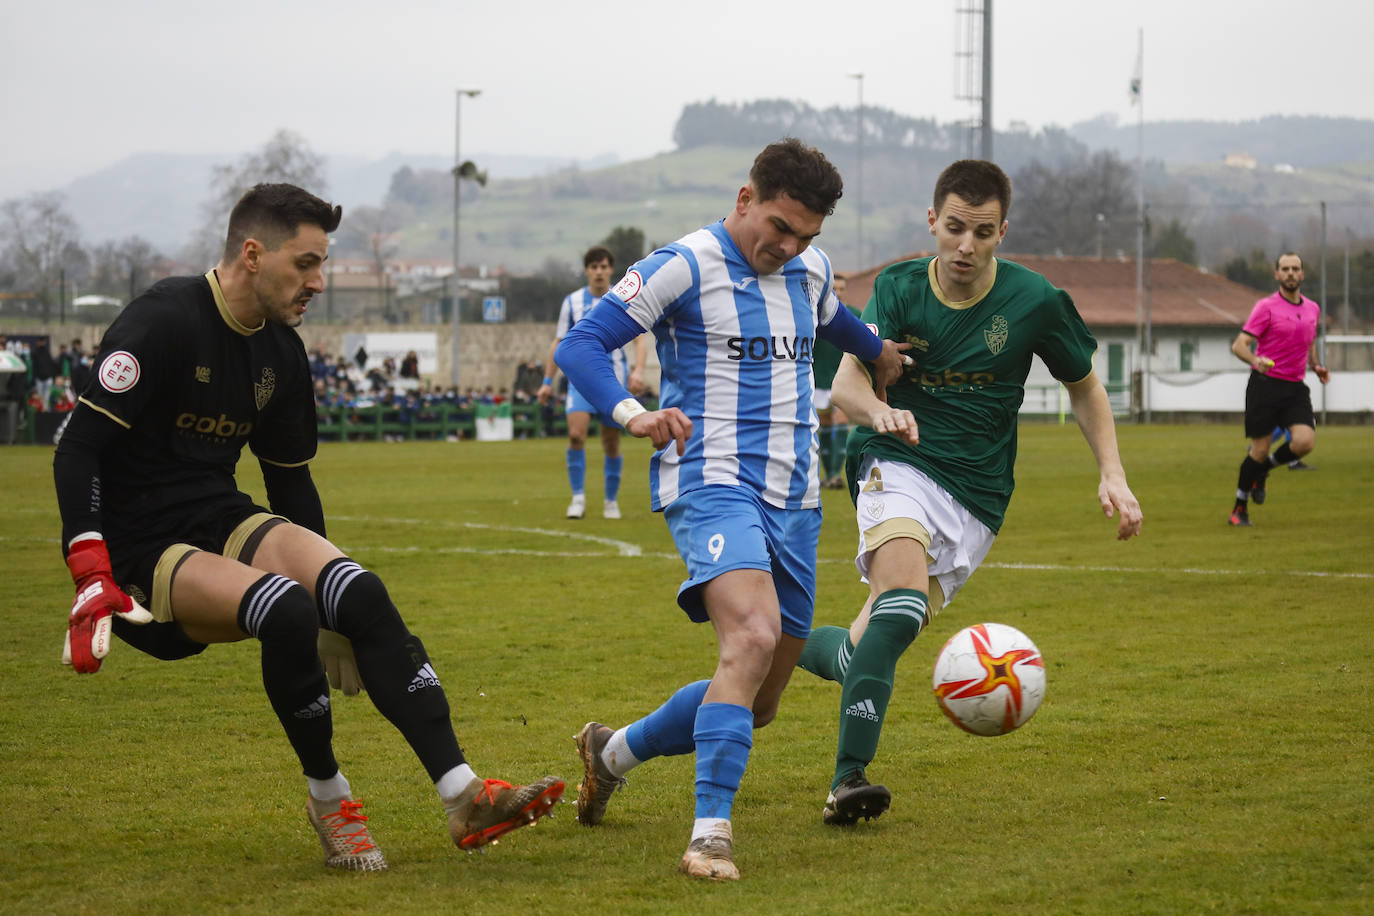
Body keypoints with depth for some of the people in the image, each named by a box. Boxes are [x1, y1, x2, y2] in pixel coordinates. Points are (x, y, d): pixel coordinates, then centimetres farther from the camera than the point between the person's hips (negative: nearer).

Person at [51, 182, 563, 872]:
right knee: (285, 609, -32)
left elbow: (291, 480, 21)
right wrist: (93, 582, -28)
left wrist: (330, 590, 20)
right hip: (140, 549, -7)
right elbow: (78, 448, -18)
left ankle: (463, 795, -24)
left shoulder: (280, 350, 10)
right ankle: (327, 800, -12)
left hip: (223, 520, 7)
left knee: (359, 595, -20)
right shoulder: (163, 322, -14)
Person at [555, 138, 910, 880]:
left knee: (757, 702, 9)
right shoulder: (686, 266, -8)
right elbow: (580, 345, -14)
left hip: (794, 499, 7)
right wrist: (631, 414, -30)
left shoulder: (810, 270, 13)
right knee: (753, 638, -32)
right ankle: (710, 836, -31)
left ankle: (612, 752, 34)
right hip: (712, 483, -7)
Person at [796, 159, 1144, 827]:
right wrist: (880, 412, -38)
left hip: (975, 496, 2)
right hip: (899, 464, -2)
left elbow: (1084, 386, 11)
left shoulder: (1035, 301, -3)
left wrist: (1112, 475, -1)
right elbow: (847, 381, -14)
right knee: (902, 603, -30)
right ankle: (849, 779, -33)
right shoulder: (898, 288, -3)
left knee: (867, 649, -5)